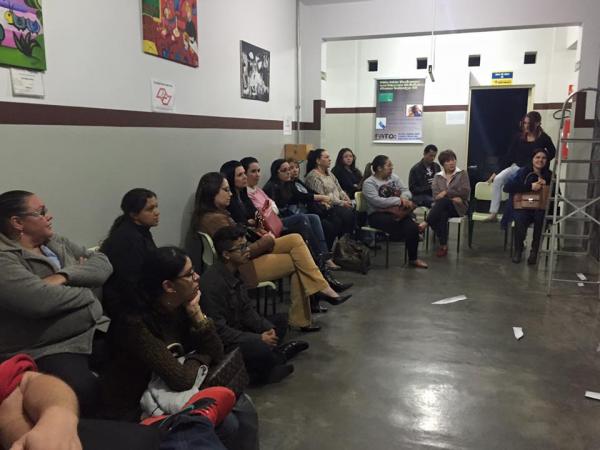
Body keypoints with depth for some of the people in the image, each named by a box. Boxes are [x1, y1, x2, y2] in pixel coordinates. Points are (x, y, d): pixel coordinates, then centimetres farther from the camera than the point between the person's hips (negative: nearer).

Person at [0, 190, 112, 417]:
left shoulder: (56, 242, 12)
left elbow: (103, 264, 3)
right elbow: (43, 301, -29)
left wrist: (65, 276, -17)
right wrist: (84, 281, -9)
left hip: (96, 330, 8)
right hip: (49, 350, -8)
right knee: (87, 392, -31)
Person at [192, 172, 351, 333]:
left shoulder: (213, 214, 11)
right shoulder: (215, 219, -21)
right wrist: (266, 241, -7)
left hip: (246, 256, 10)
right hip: (243, 268, -10)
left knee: (296, 239, -3)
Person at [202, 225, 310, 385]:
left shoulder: (234, 272, 2)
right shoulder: (213, 283, -27)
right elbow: (218, 330, -28)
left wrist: (267, 328, -9)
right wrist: (258, 339, -24)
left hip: (238, 328, 10)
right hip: (223, 343, -10)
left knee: (280, 320, 17)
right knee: (261, 348, -34)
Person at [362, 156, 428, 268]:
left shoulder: (394, 177, 16)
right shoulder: (369, 183, -4)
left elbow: (406, 191, 14)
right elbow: (377, 201, -18)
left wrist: (404, 197, -11)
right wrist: (398, 201, -19)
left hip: (397, 212, 6)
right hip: (378, 214, -5)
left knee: (412, 227, -21)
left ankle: (413, 259, -3)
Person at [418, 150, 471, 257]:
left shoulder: (462, 174, 8)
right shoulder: (437, 176, 13)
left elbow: (465, 192, -5)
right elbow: (436, 196, 0)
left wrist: (446, 192, -11)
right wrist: (453, 197, -15)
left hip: (458, 207, -1)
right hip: (442, 207, 2)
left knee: (443, 201, -36)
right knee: (442, 214, -37)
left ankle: (426, 223, -34)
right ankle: (443, 245, -32)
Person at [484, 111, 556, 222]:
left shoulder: (543, 138, -5)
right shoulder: (519, 137, 1)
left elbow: (552, 152, 10)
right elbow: (509, 155, 3)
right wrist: (497, 171, -1)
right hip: (517, 167, 3)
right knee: (497, 180, -22)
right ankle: (493, 213, -23)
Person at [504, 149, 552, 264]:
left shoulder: (549, 175, 10)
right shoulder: (523, 172, 1)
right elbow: (507, 187, -15)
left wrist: (546, 184, -11)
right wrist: (530, 186, -19)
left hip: (541, 209, 2)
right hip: (522, 207, -2)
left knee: (540, 216, -34)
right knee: (520, 219, -34)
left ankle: (535, 251, -16)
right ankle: (518, 250, -7)